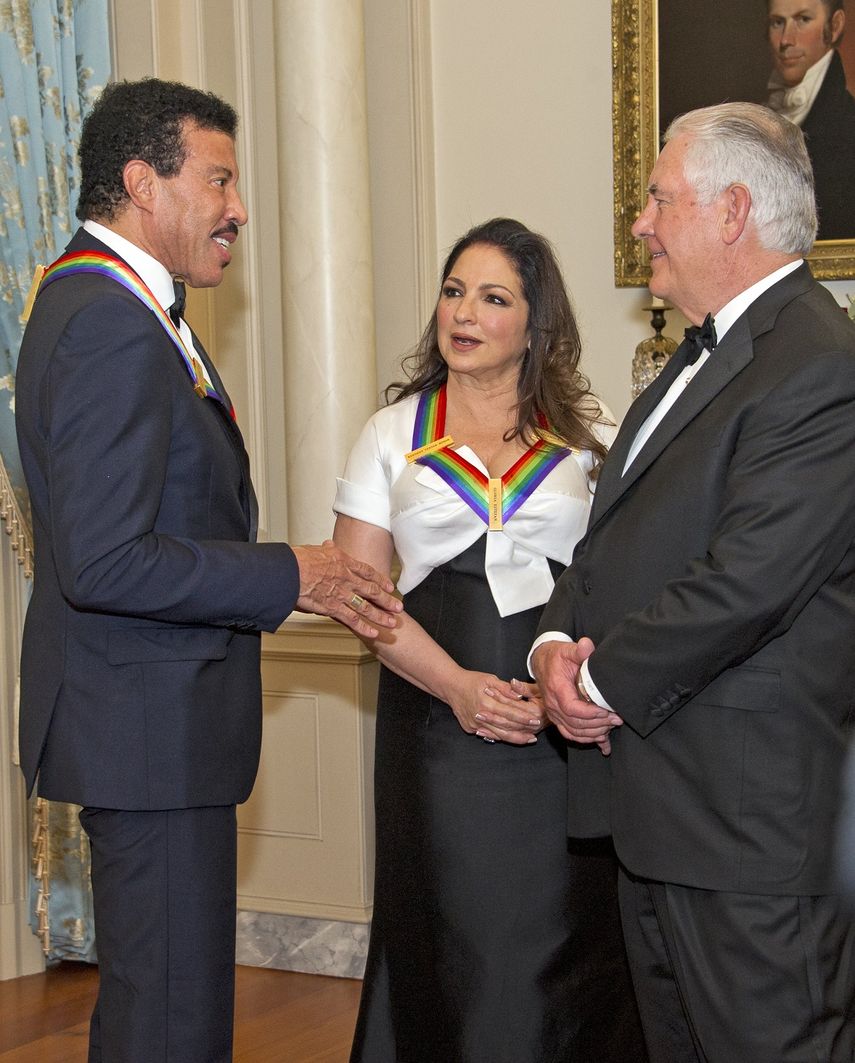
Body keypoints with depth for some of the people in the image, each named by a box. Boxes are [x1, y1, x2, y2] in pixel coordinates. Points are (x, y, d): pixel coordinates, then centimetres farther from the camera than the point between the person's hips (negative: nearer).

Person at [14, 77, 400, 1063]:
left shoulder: (99, 303, 14)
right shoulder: (112, 326, -20)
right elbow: (103, 564, -26)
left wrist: (287, 578, 9)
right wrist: (289, 577, -17)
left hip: (146, 713, 11)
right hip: (148, 722, -11)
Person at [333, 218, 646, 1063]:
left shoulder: (588, 436, 9)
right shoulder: (393, 434, 10)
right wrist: (459, 686, -12)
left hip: (570, 722, 0)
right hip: (438, 715, 0)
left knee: (563, 930, 0)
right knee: (453, 937, 2)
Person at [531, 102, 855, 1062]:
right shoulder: (707, 355, 17)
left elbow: (744, 583, -24)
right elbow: (618, 529, 17)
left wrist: (604, 680, -13)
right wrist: (557, 642, -2)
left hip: (741, 813, -10)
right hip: (659, 801, 10)